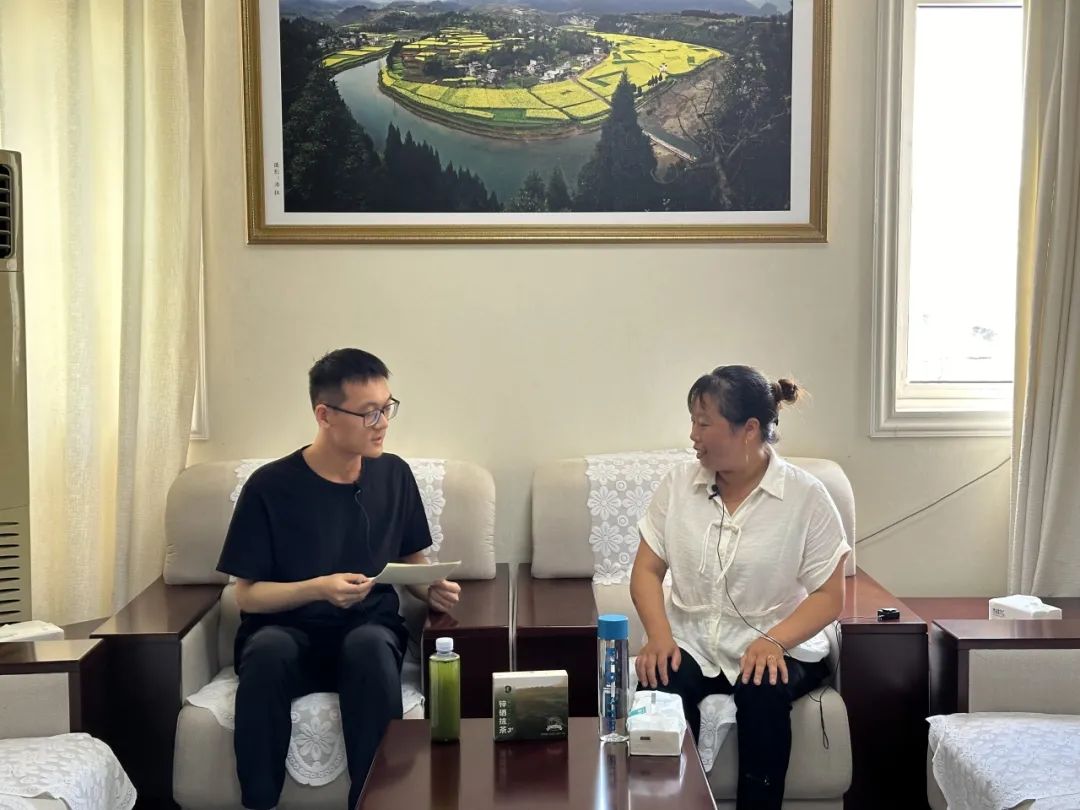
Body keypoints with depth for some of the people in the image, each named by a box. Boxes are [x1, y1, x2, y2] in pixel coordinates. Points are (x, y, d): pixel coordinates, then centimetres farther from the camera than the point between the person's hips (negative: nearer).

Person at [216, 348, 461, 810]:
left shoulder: (394, 475, 3)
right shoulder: (270, 487, -8)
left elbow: (411, 561, 16)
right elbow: (247, 595, -5)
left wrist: (433, 589, -7)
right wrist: (319, 588, -22)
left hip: (369, 631, 2)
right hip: (288, 631, -1)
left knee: (370, 644, -36)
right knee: (267, 650, -37)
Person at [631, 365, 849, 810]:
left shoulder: (806, 496, -7)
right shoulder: (678, 482, 2)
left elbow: (829, 596, -6)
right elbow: (647, 569, 3)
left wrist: (774, 641, -24)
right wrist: (659, 635, -16)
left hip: (777, 648, -2)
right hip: (691, 645, 2)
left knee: (762, 693, -34)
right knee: (658, 687, -30)